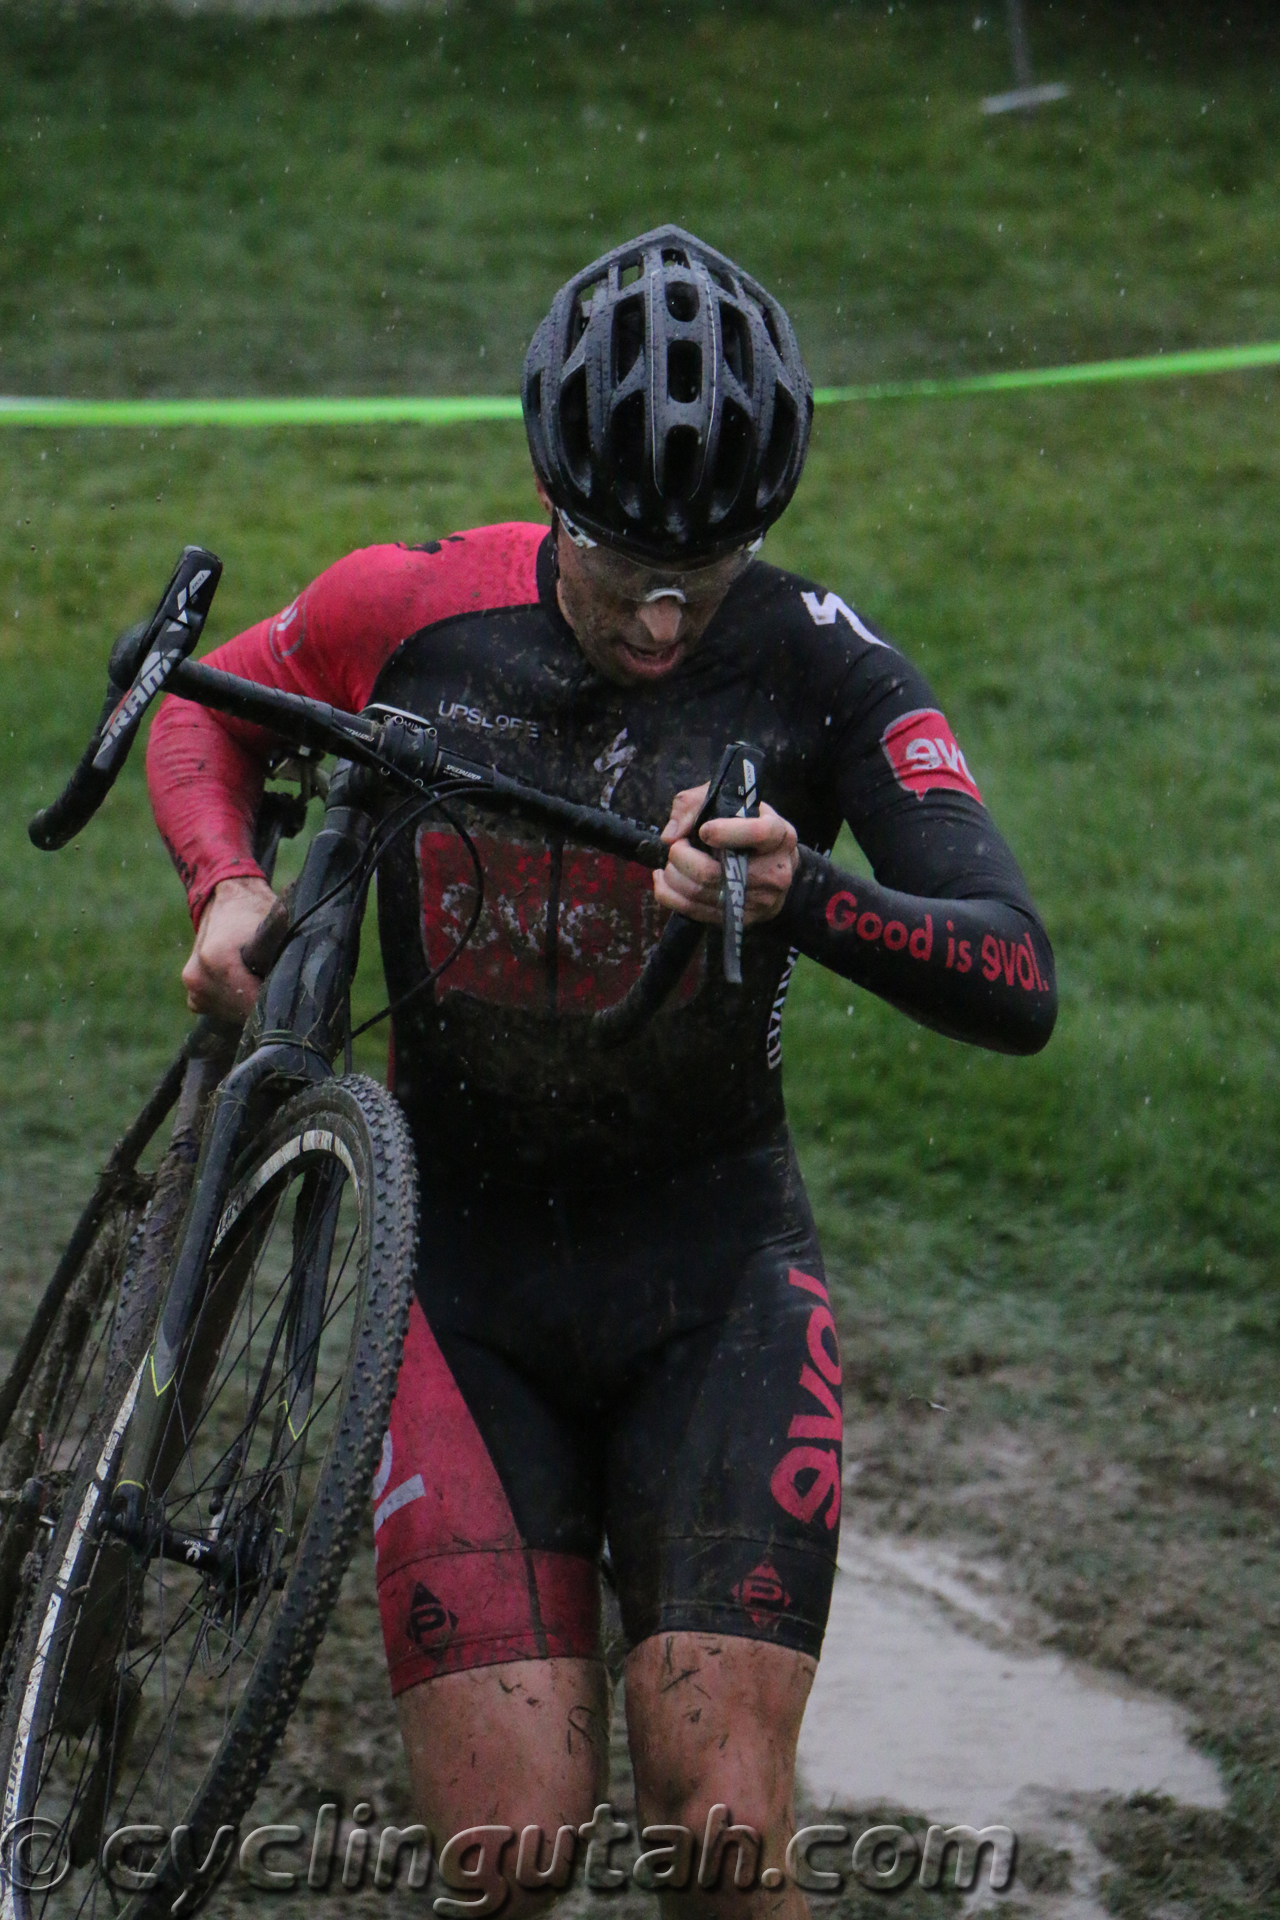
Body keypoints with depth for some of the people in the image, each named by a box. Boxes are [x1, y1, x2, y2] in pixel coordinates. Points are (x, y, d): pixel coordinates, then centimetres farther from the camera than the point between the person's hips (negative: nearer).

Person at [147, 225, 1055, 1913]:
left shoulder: (820, 671, -11)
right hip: (465, 1284, 1)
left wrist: (802, 894, -40)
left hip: (714, 1285, -1)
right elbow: (207, 713, 15)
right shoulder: (408, 615, -7)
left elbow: (1017, 986, -21)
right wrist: (228, 889, -6)